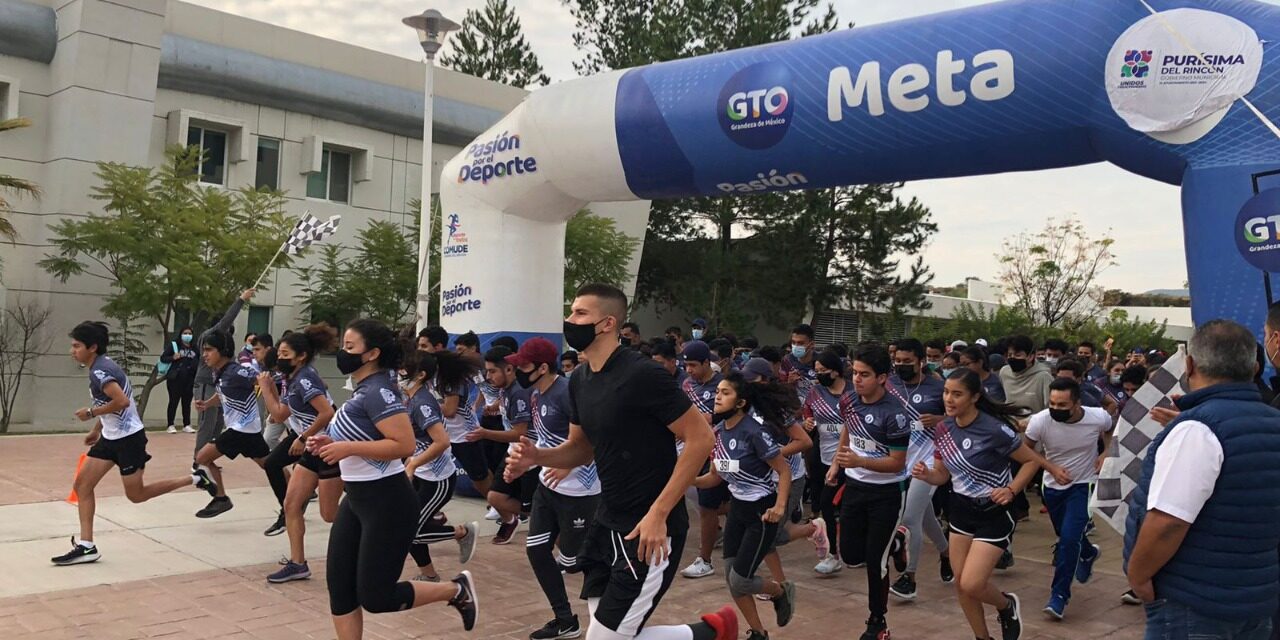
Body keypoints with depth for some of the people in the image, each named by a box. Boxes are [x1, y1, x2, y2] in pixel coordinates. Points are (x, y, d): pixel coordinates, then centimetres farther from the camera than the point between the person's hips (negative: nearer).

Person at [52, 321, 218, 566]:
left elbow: (122, 401, -32)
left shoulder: (100, 371, -21)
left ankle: (195, 479, 11)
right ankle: (86, 546, 7)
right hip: (111, 437, 10)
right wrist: (96, 430, 23)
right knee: (82, 485, 4)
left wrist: (91, 413, -20)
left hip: (128, 438, -10)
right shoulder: (101, 366, 10)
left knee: (136, 495, 1)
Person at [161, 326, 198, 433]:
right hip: (175, 379, -3)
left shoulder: (194, 348, 9)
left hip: (189, 380, 3)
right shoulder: (173, 345, -1)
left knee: (187, 403, 8)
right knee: (173, 402, 1)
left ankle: (186, 425, 15)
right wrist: (173, 358, -22)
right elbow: (163, 358, -3)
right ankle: (171, 425, 7)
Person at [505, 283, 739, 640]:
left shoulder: (641, 375, -20)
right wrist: (537, 457, -5)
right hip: (607, 523, 8)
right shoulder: (580, 380, 5)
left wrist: (658, 514, -22)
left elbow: (701, 438, -20)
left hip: (650, 530, -8)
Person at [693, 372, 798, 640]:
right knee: (731, 577, 8)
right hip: (738, 507, 7)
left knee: (740, 581, -6)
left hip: (763, 511, -7)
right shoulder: (719, 430, -1)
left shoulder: (754, 430, -23)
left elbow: (784, 470, -17)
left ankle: (782, 592, 25)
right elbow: (716, 475, 8)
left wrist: (780, 506, -31)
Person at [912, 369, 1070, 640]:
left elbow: (1032, 460, -11)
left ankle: (1007, 606, 23)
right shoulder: (944, 428, -4)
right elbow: (942, 474, 6)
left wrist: (1011, 490, -24)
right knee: (961, 584, 8)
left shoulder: (994, 429, -22)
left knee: (971, 584, -11)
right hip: (961, 509, 6)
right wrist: (925, 474, -16)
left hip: (994, 513, -6)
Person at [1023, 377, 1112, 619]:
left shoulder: (1098, 417, -22)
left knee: (1069, 538, -16)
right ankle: (1088, 553, 56)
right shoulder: (1040, 421, -25)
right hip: (1053, 486, 2)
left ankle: (1059, 595, -3)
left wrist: (1105, 453, -10)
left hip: (1083, 484, -2)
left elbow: (1111, 429, 4)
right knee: (1066, 536, 20)